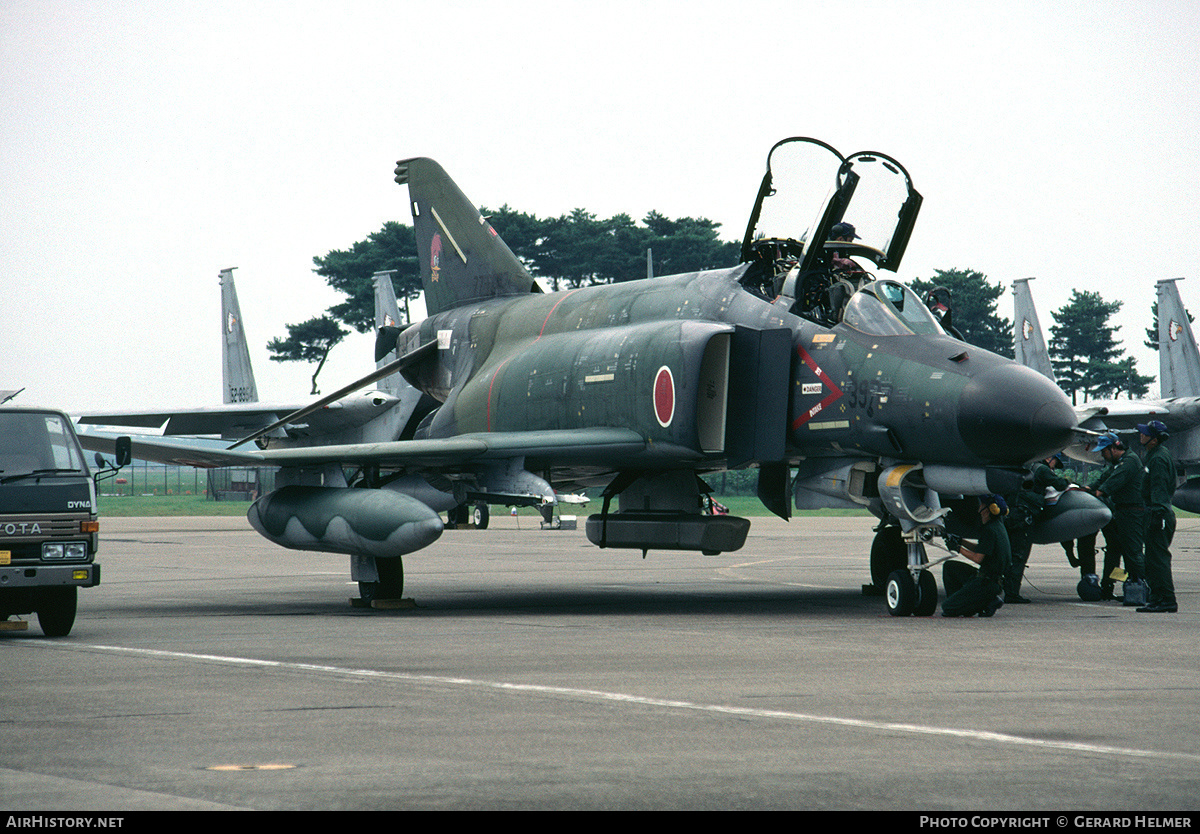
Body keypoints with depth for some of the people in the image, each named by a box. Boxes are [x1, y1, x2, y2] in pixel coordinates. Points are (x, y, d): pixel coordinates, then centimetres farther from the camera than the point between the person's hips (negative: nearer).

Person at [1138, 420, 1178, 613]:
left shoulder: (1158, 458, -15)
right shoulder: (1155, 455, 17)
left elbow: (1159, 489, -22)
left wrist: (1157, 514, -26)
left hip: (1159, 513, -11)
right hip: (1158, 512, 11)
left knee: (1159, 559, -10)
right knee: (1154, 560, 14)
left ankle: (1167, 601, -10)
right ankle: (1157, 599, 17)